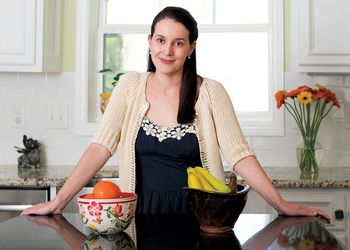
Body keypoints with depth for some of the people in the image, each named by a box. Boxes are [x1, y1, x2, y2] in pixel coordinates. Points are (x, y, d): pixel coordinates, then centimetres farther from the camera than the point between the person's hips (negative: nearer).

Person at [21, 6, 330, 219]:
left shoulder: (211, 92, -7)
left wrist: (282, 205, -17)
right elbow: (101, 147, -7)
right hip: (144, 209, 1)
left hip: (197, 212, -1)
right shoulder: (131, 85, -2)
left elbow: (240, 155, -9)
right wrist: (58, 202, -15)